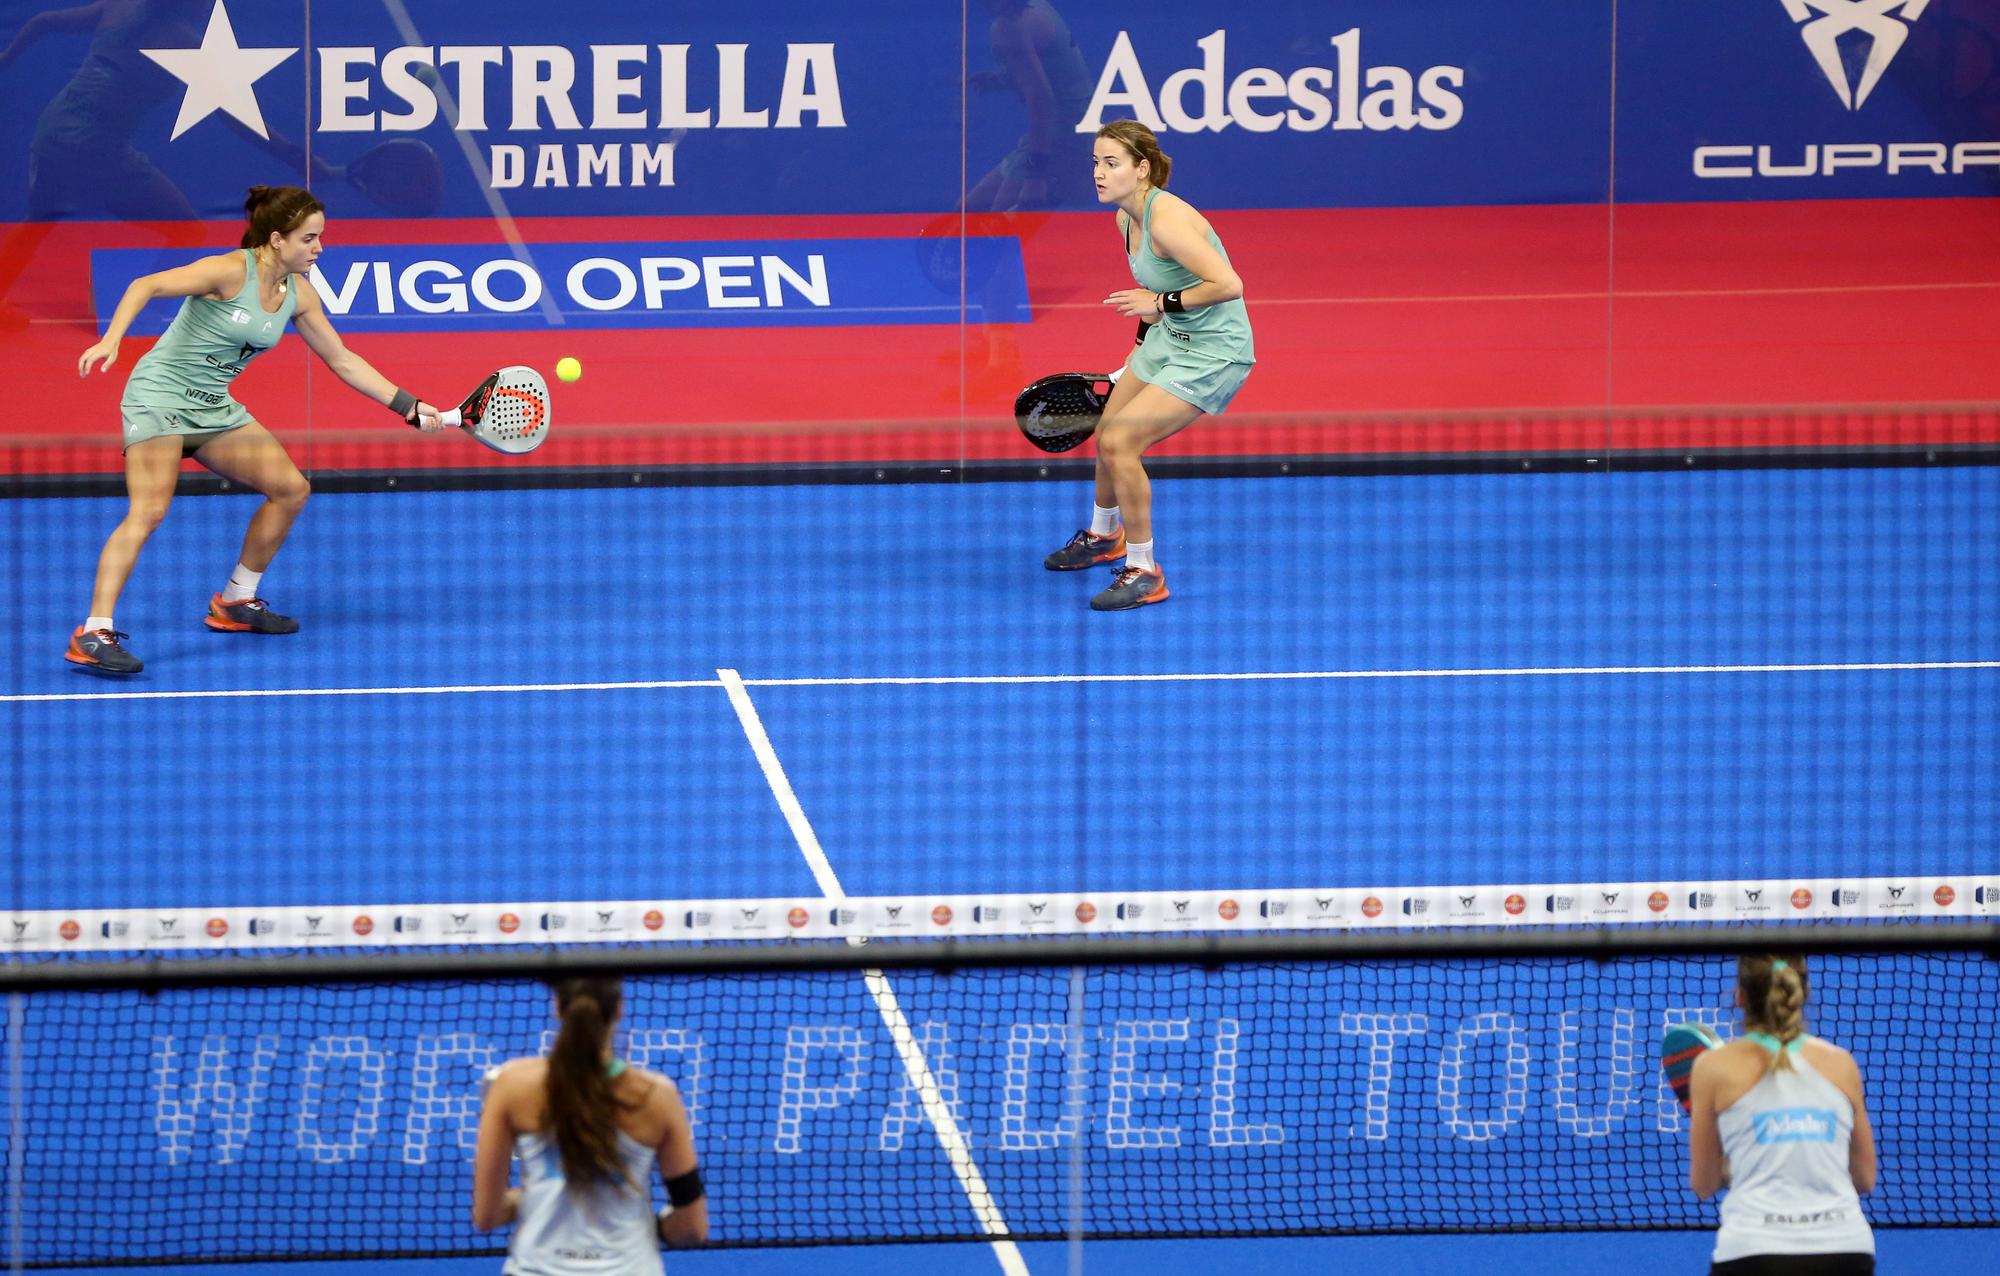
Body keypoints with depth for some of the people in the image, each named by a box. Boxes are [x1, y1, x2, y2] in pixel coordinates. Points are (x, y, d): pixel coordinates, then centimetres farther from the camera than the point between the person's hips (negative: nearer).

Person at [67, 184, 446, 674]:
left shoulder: (299, 294, 3)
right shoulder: (231, 272, -20)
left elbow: (343, 361, 11)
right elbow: (145, 286, -25)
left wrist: (410, 407, 7)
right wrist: (111, 340, -41)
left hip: (214, 408, 8)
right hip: (160, 394, -8)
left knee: (291, 490, 6)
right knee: (149, 510, -23)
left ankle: (236, 602, 21)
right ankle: (93, 635, -26)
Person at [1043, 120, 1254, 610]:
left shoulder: (1167, 221, -29)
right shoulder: (1126, 217, 0)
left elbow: (1228, 285, -34)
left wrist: (1161, 302, -28)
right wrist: (1148, 322, 20)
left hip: (1213, 353, -10)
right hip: (1167, 337, 10)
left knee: (1120, 443, -17)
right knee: (1107, 435, 20)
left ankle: (1144, 575, -3)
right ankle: (1103, 537, 49)